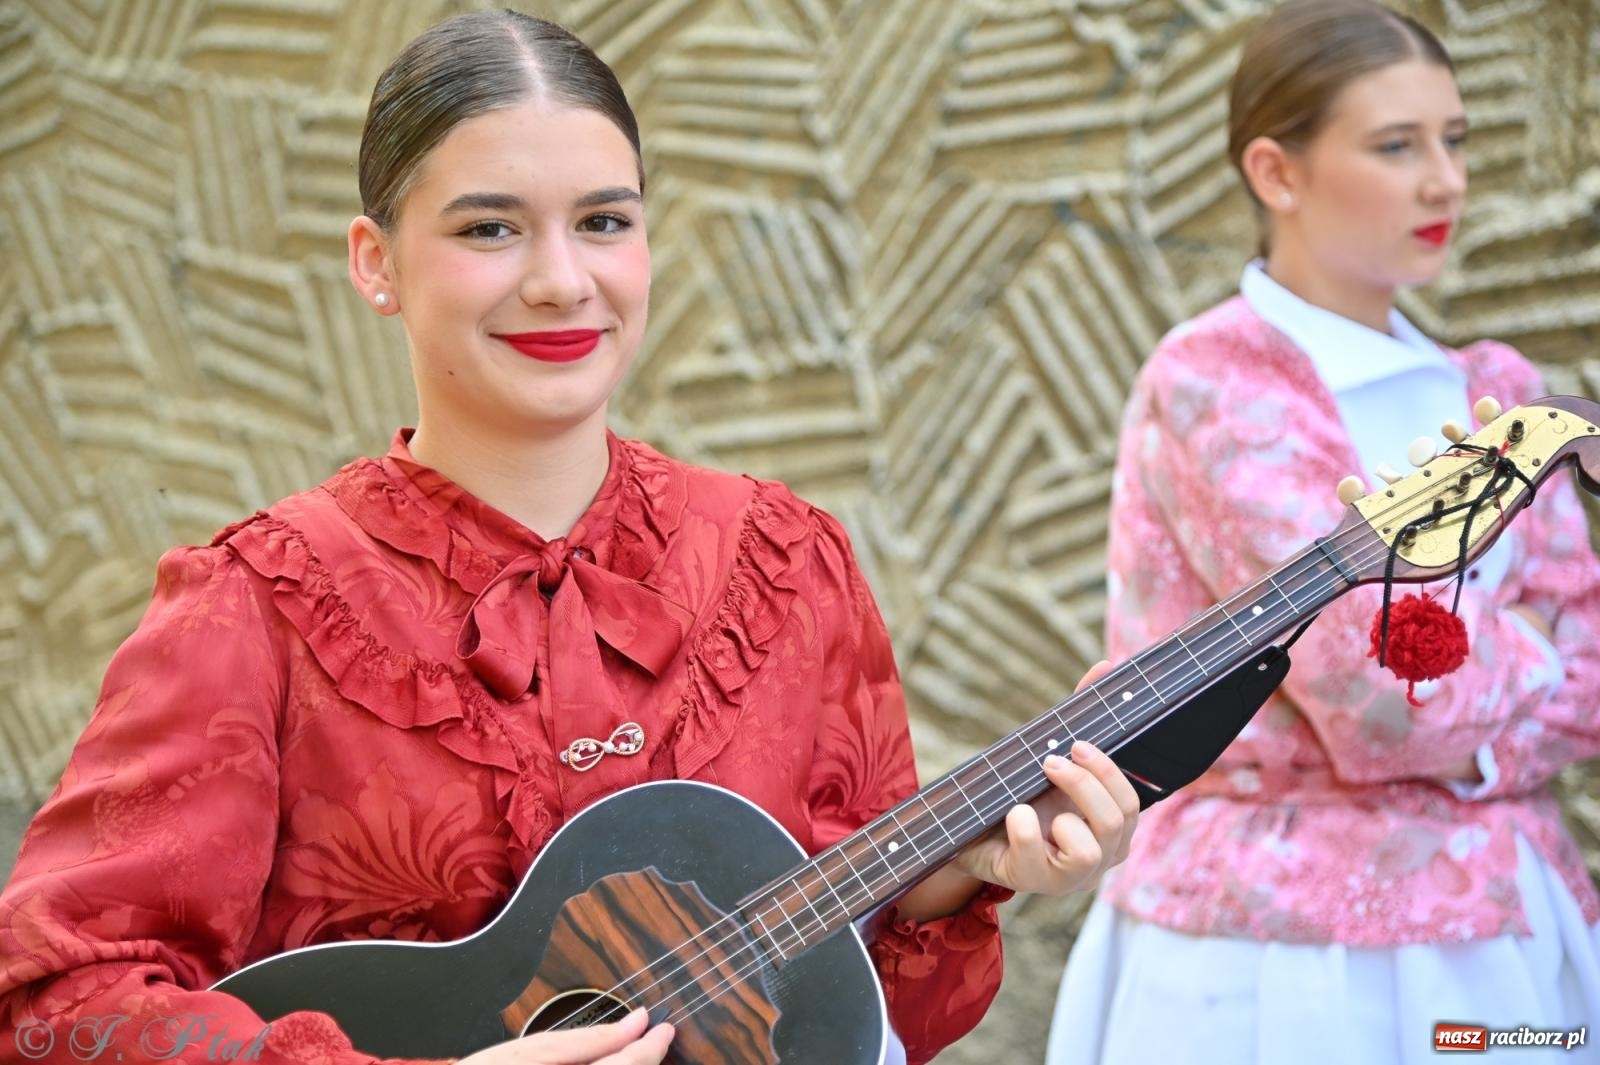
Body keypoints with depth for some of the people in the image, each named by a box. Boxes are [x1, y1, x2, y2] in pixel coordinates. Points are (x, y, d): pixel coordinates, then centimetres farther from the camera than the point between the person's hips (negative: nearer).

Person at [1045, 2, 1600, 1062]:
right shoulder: (1209, 384, -12)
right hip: (1287, 935, -6)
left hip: (1499, 925, 6)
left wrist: (1470, 744, -14)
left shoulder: (1487, 392, 8)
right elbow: (1389, 693, -20)